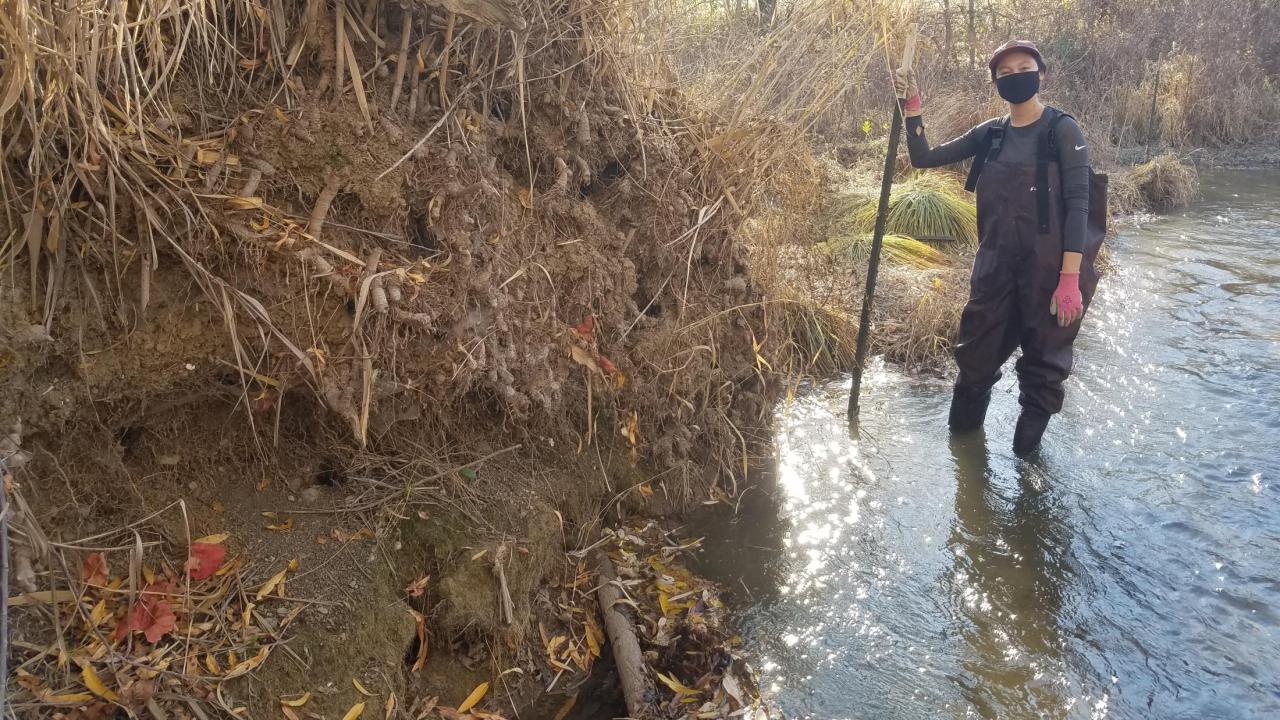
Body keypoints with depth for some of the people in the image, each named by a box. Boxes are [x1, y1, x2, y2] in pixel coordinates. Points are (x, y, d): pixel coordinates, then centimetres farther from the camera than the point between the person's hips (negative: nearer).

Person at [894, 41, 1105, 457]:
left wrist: (1070, 279, -19)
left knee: (1043, 367, 8)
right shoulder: (990, 135, 8)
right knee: (975, 360, 11)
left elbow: (1077, 205, -12)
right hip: (995, 268, 4)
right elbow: (924, 158, 9)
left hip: (1048, 270, -4)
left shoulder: (1062, 130, -6)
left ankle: (1027, 453, 24)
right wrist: (912, 107, -4)